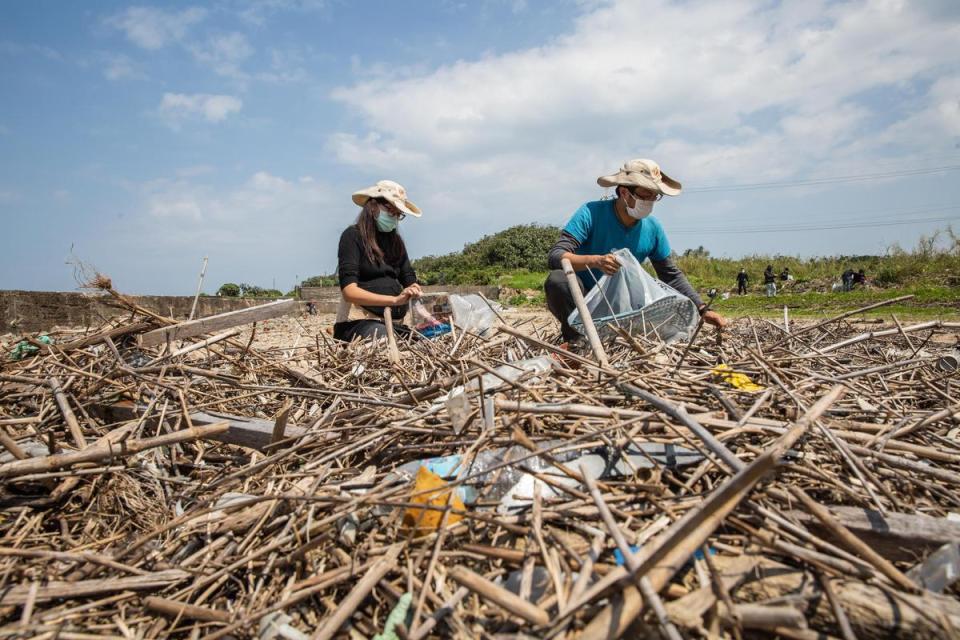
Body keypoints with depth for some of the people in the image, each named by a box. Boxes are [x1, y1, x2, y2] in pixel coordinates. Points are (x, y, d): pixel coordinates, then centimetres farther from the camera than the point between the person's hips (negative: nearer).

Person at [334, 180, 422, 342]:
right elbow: (349, 291, -14)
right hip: (358, 323, -6)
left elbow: (410, 282, 10)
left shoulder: (395, 241, 16)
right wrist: (395, 300, -26)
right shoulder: (353, 236, -3)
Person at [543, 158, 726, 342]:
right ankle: (575, 338, -12)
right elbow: (554, 257, -27)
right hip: (577, 301, -5)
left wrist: (702, 310, -2)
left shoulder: (652, 228, -4)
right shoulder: (591, 213, -18)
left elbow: (671, 275, 7)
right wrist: (595, 260, -45)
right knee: (557, 280, -34)